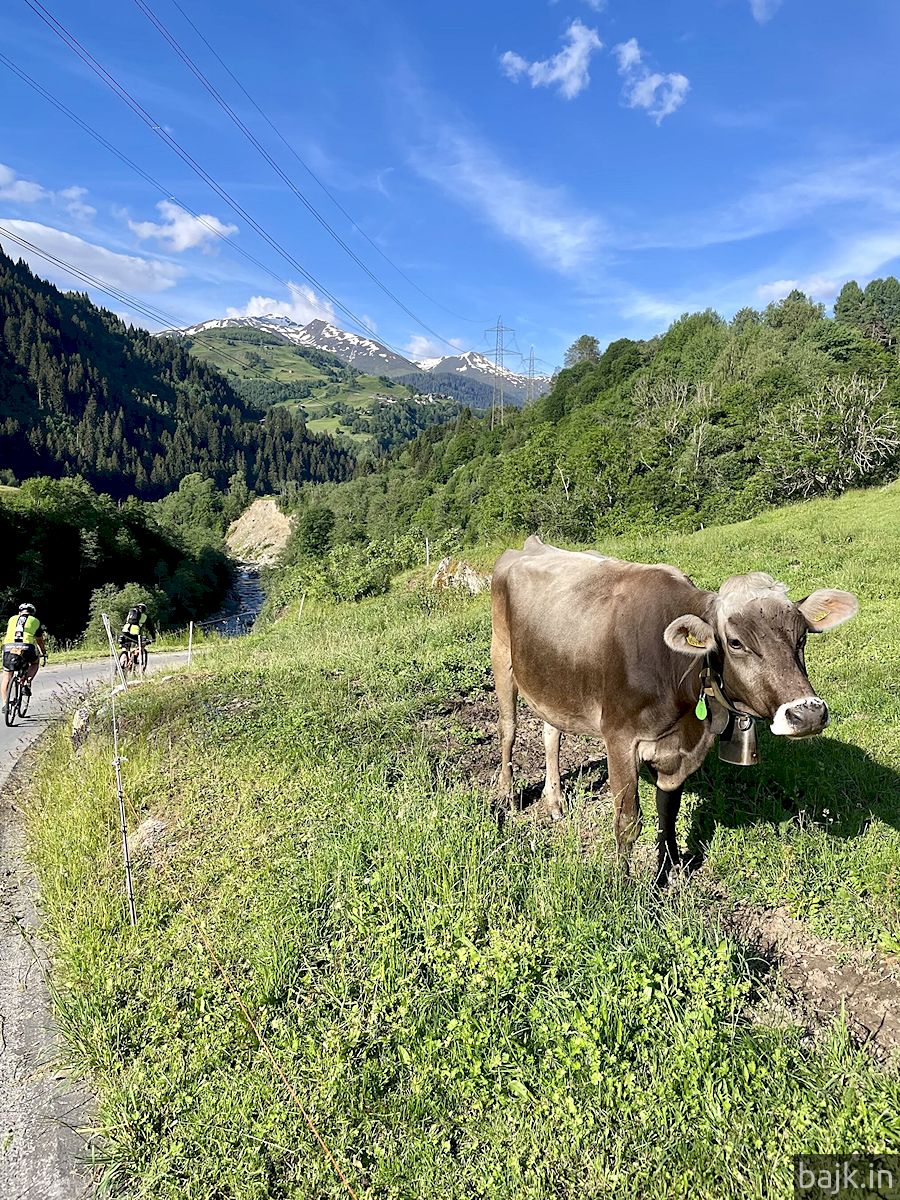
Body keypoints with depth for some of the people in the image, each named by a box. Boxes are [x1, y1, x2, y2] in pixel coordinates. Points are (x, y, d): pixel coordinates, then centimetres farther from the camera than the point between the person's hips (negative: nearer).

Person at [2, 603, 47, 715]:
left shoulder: (12, 619, 26)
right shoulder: (35, 621, 21)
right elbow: (40, 641, 28)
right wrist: (44, 654, 42)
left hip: (9, 647, 1)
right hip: (27, 648, -1)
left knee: (7, 676, 16)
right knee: (34, 663, 31)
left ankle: (5, 704, 12)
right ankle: (27, 683, 7)